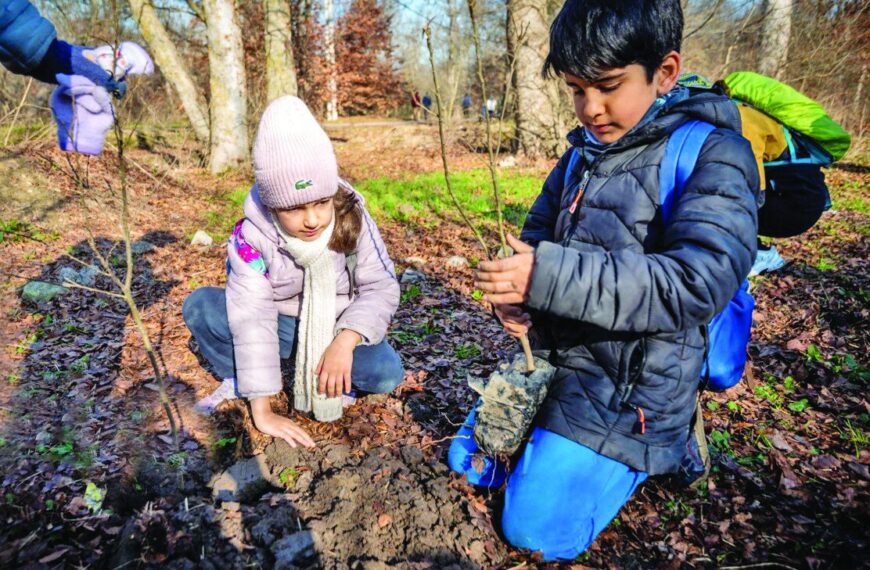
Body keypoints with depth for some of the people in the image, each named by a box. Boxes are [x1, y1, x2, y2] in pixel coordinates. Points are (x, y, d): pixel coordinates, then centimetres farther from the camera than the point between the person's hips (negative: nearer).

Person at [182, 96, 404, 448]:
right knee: (200, 307, -24)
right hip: (281, 323, 0)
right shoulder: (252, 236, -24)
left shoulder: (352, 220, -21)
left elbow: (382, 286, -18)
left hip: (340, 326, 0)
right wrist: (262, 410, -32)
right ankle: (239, 380, -1)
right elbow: (251, 316, -29)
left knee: (386, 373, -28)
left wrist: (345, 341, -36)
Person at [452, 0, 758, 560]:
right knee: (470, 460, 15)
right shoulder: (585, 151, 5)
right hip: (550, 354, 8)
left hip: (633, 385, -7)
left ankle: (658, 450, 16)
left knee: (536, 528, -5)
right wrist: (516, 293, -10)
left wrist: (548, 277, -34)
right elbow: (539, 232, 14)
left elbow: (697, 281, -27)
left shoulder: (711, 155, -16)